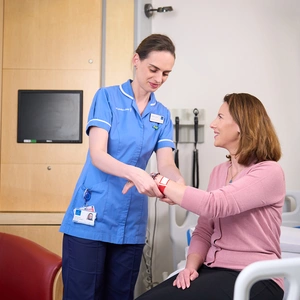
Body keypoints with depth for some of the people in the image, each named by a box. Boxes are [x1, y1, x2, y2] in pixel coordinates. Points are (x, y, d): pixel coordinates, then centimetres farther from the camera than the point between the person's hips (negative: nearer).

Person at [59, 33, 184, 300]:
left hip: (132, 223, 4)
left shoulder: (162, 115, 9)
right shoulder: (108, 97, -4)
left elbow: (166, 163, -1)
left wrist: (179, 183, -24)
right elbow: (97, 155, -14)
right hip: (91, 217, -4)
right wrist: (134, 173, -32)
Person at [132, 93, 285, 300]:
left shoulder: (269, 172, -11)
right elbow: (204, 231, 11)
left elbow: (212, 205, -24)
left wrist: (159, 181, -17)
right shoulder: (218, 172, 13)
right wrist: (191, 266, -6)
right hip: (213, 270, 6)